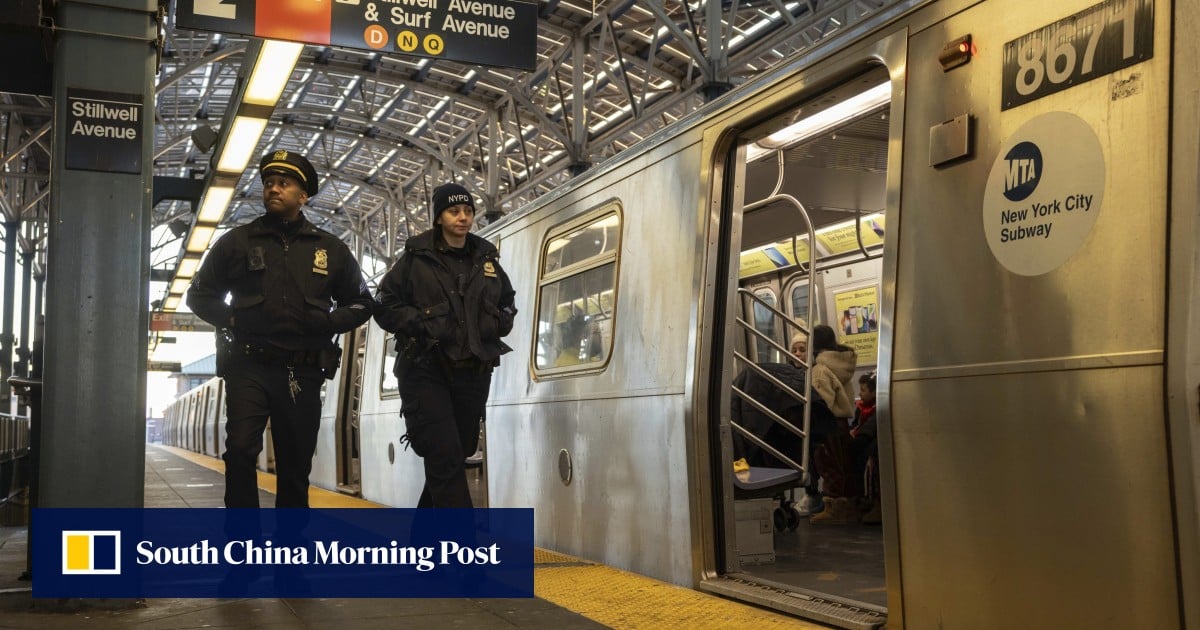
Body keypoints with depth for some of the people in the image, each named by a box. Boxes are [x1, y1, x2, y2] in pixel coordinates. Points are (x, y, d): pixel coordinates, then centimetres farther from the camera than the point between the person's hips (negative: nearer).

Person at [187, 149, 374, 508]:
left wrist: (329, 322, -3)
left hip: (303, 373, 2)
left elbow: (361, 303, 16)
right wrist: (231, 319, -4)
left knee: (296, 465, 8)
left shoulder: (329, 248, 10)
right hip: (248, 367, -1)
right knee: (240, 450, -17)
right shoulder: (237, 242, 8)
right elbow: (199, 295, 14)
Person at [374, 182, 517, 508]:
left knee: (457, 454, 12)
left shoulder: (486, 259, 12)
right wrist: (422, 323, -14)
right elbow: (385, 307, 0)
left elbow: (507, 304, 23)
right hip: (425, 371, -5)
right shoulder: (416, 258, -1)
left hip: (473, 373, 5)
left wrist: (497, 324, 3)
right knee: (445, 457, -12)